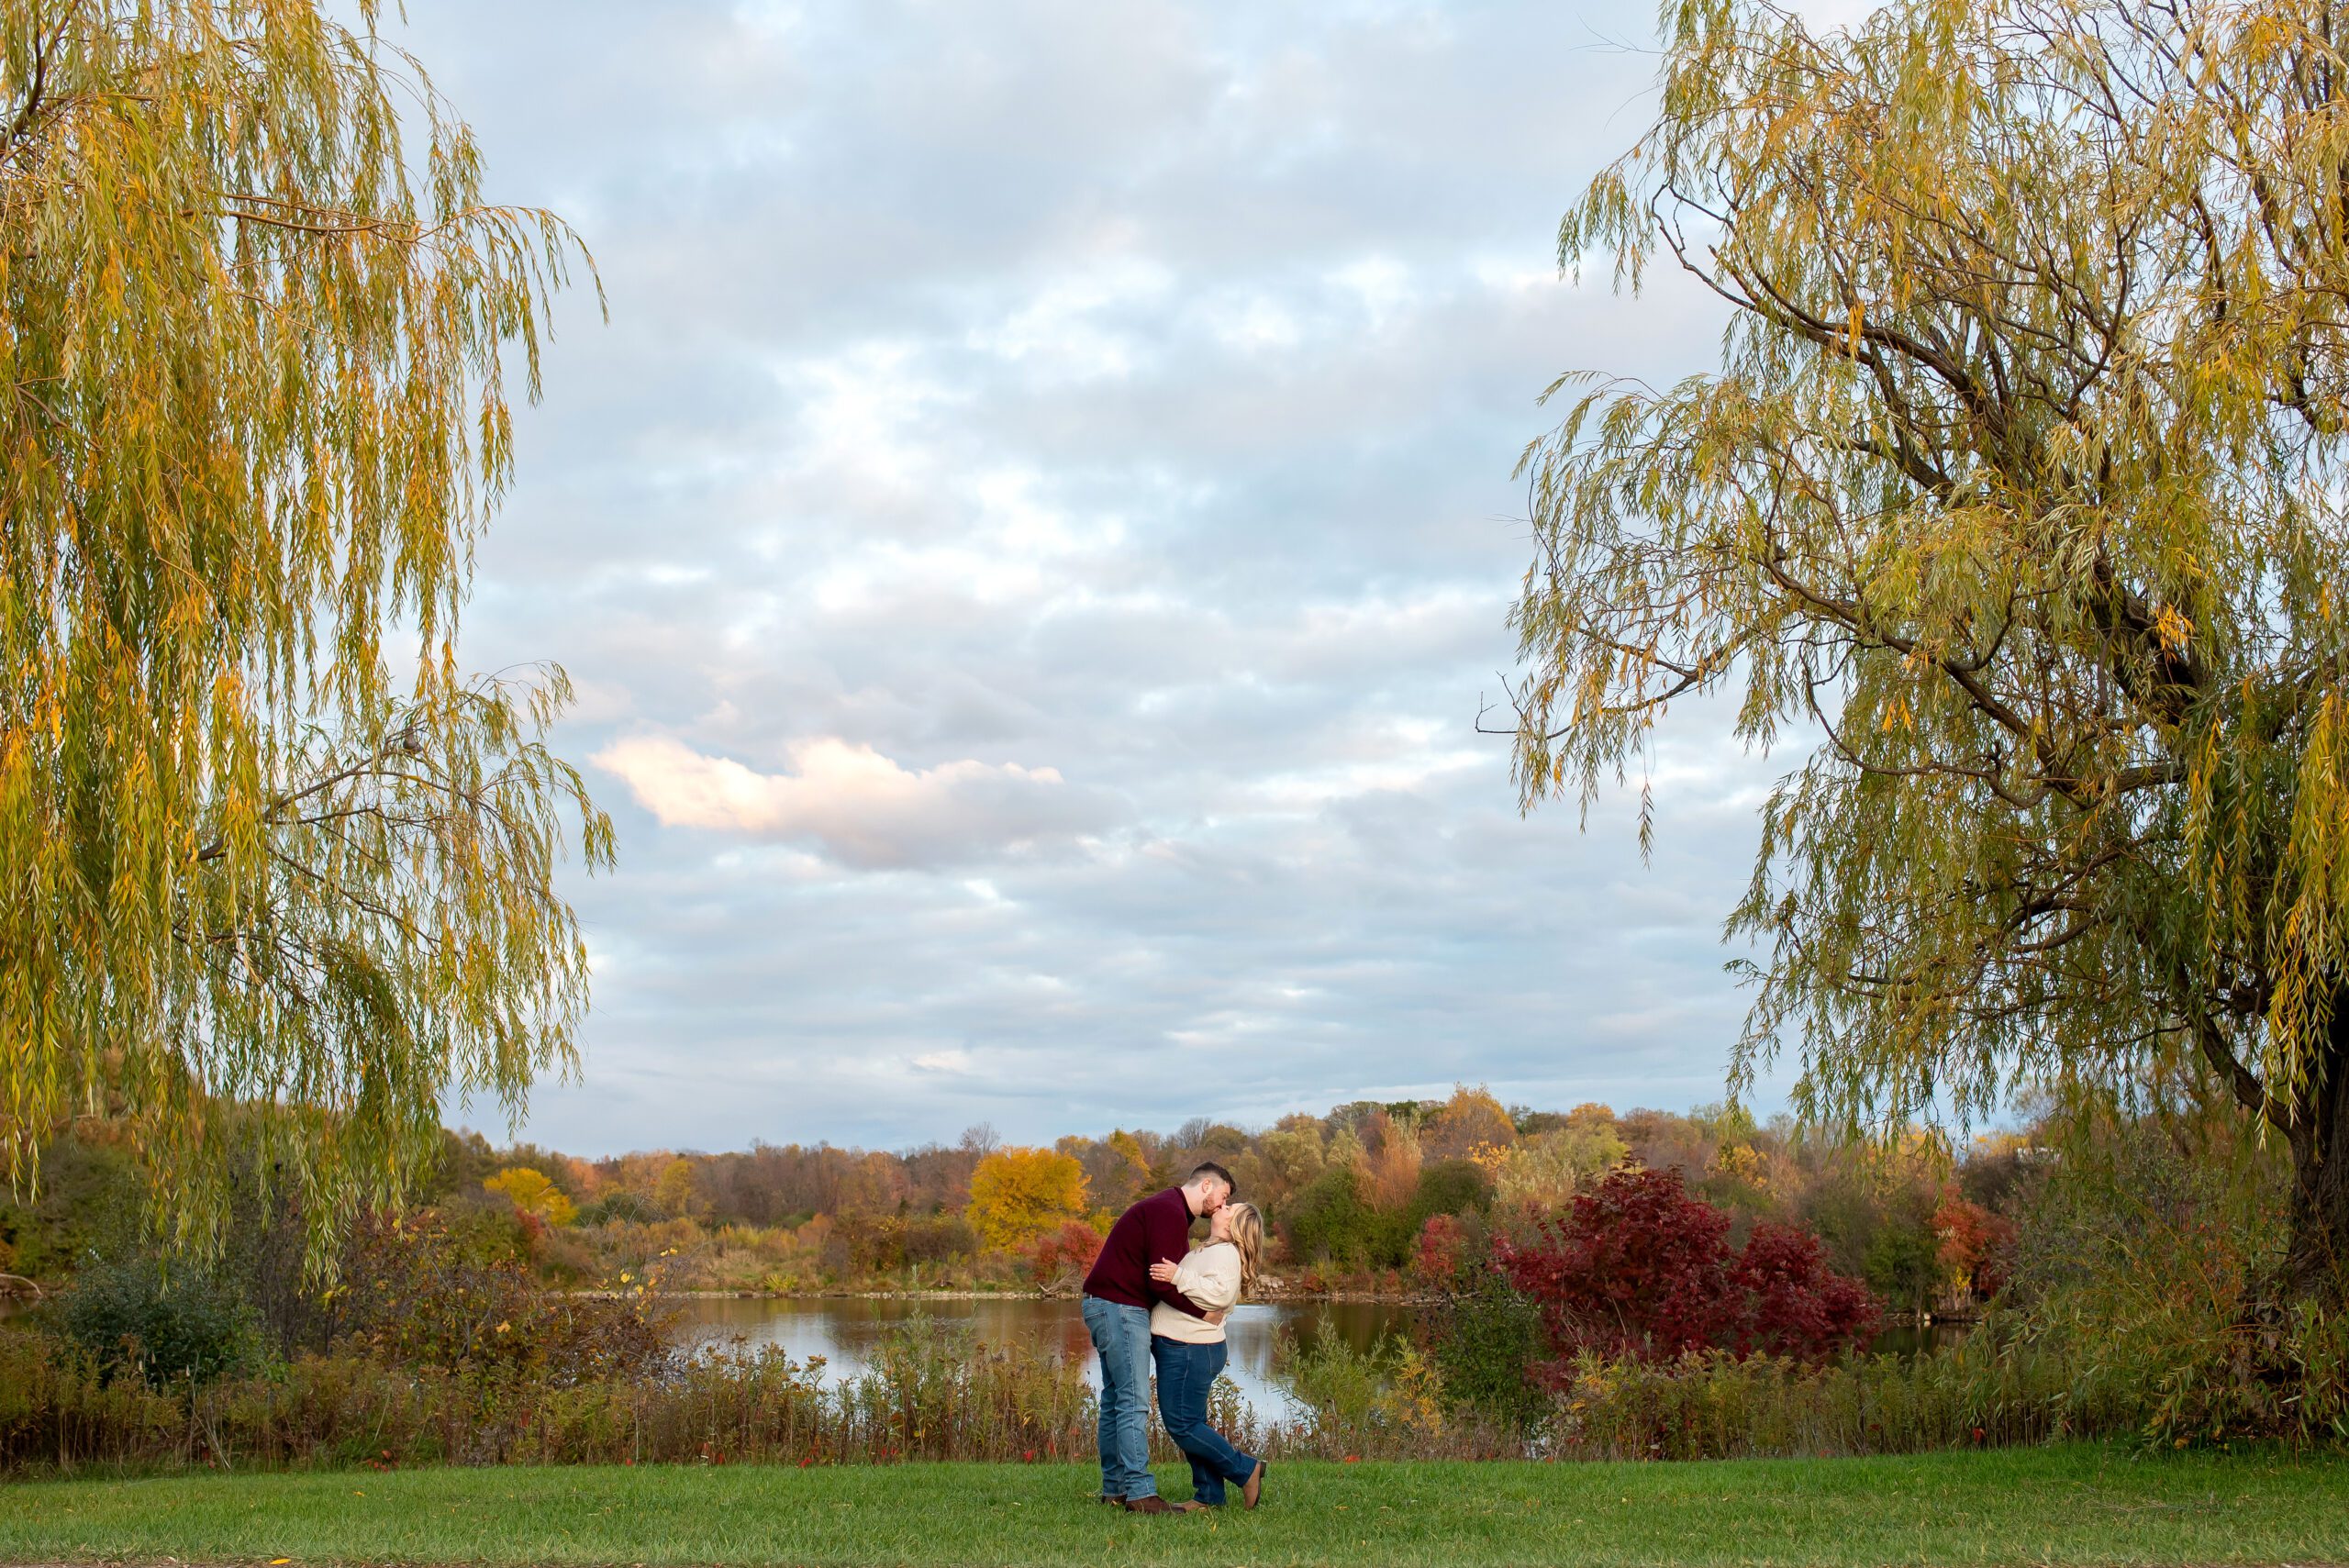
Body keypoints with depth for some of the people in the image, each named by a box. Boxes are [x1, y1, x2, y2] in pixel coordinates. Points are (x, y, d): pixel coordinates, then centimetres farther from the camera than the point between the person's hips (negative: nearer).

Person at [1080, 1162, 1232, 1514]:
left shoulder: (1169, 1210, 20)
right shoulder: (1170, 1213, -15)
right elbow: (1162, 1281, -21)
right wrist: (1203, 1312, -13)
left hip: (1109, 1307, 11)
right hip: (1120, 1308, -11)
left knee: (1115, 1400, 11)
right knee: (1134, 1402, -12)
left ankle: (1114, 1488, 15)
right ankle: (1140, 1493, -14)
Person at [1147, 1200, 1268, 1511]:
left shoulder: (1225, 1253, -15)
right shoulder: (1210, 1251, 19)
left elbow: (1220, 1294, -31)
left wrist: (1179, 1277, -34)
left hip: (1190, 1353, -11)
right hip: (1180, 1348, 11)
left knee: (1182, 1425, -8)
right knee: (1191, 1424, 13)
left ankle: (1246, 1470, 1)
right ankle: (1208, 1496, 17)